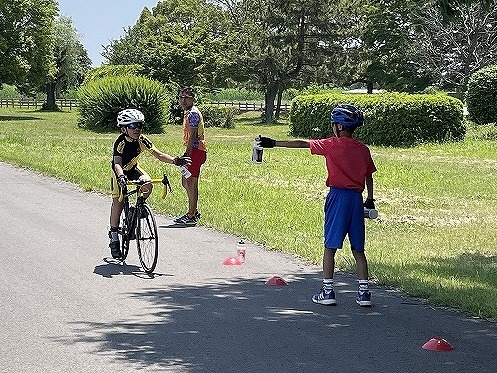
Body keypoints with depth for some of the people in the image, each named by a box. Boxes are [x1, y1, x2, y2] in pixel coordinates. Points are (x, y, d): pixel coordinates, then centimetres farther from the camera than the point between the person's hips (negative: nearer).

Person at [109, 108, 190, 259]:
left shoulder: (142, 140, -20)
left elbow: (158, 154, -23)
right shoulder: (120, 143, -32)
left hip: (133, 169, 4)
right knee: (117, 201, -11)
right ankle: (114, 237, -1)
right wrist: (120, 176, -65)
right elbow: (117, 163, -45)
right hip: (120, 172, -4)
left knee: (148, 185, -25)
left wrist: (175, 160, -38)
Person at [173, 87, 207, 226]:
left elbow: (192, 136, -20)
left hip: (195, 151, -11)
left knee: (191, 183, -7)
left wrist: (187, 154, -22)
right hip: (193, 150, 11)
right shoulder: (188, 112, 18)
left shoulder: (193, 113, -14)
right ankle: (194, 211, 23)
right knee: (185, 181, 16)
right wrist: (187, 153, 20)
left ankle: (191, 216, -3)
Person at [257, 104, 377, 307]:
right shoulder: (363, 149, 8)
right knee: (358, 249, 9)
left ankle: (327, 290, 1)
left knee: (330, 246, 2)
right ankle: (364, 292, 7)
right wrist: (370, 199, 26)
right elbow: (369, 176, 14)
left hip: (338, 196, -4)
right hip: (357, 198, 4)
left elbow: (302, 143, 0)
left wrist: (274, 143, 7)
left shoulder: (332, 145, -5)